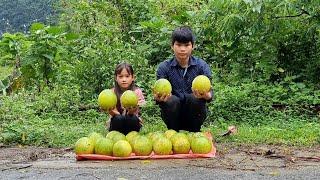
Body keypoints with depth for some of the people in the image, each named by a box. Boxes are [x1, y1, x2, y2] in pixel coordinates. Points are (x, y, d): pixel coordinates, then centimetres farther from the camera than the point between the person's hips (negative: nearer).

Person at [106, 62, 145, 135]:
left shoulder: (137, 92, -12)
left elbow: (132, 114, -21)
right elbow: (116, 114, -16)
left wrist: (132, 111, -45)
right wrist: (111, 111, -40)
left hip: (132, 123, 0)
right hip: (117, 123, 0)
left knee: (132, 118, -32)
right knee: (118, 118, -31)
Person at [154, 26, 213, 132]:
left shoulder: (202, 66, -5)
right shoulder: (164, 67, -4)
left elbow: (209, 91, -16)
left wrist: (207, 95, -41)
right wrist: (158, 98, -38)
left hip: (194, 115, 0)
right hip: (174, 116, 0)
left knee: (194, 97, -29)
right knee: (171, 100, -29)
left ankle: (194, 133, -9)